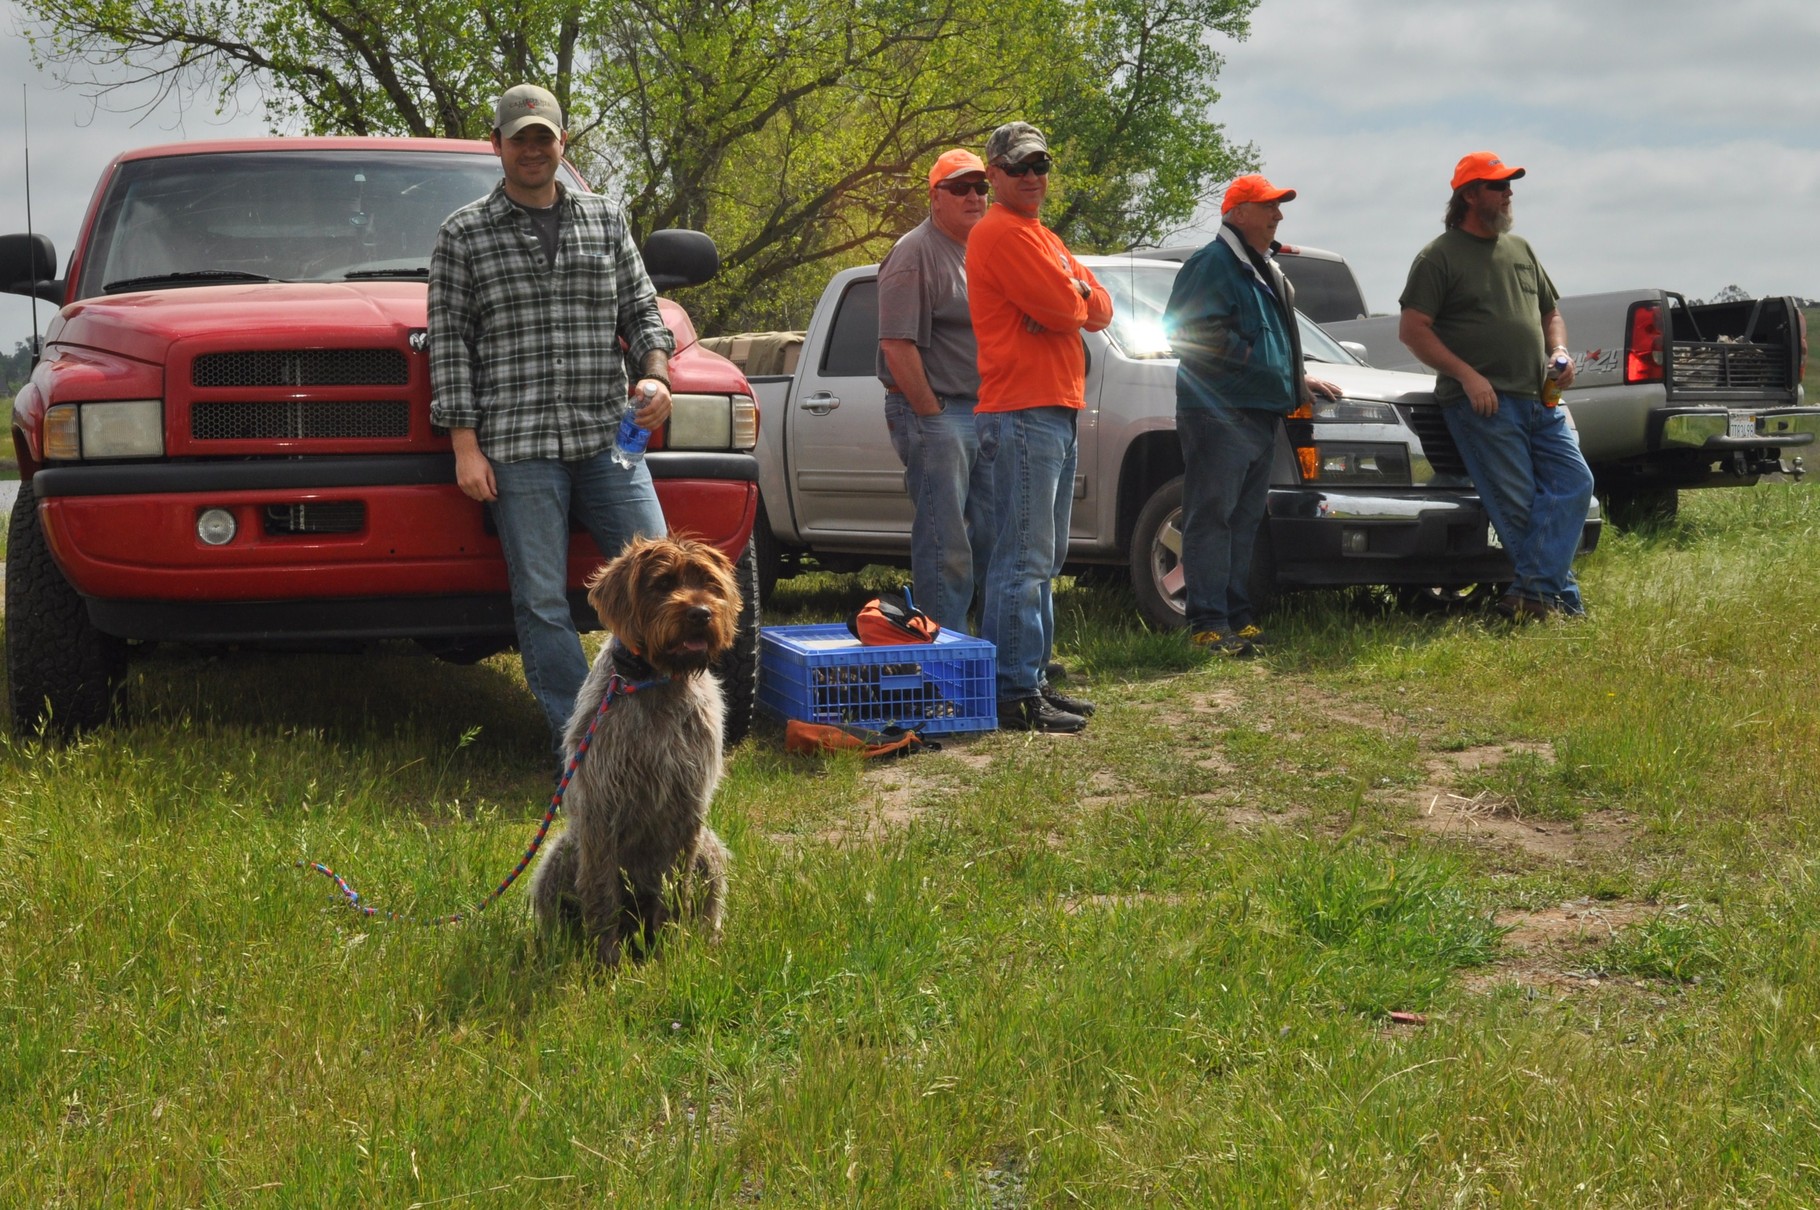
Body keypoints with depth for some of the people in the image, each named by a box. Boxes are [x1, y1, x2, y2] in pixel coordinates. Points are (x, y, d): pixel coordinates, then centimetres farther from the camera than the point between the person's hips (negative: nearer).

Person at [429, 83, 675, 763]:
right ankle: (579, 745, 4)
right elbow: (448, 341, 3)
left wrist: (655, 373, -3)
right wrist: (465, 444, -4)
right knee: (542, 603, -3)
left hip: (608, 439, 2)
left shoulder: (606, 222, 16)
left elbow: (641, 311, 18)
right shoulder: (465, 234, 8)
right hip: (518, 447, -2)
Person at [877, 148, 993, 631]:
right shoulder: (916, 253, -8)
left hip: (985, 413, 8)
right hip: (936, 414, -8)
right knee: (946, 547, -9)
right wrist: (931, 413, -16)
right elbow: (896, 344, -16)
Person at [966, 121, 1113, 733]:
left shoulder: (1041, 237, 23)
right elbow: (1063, 309, -17)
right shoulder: (1004, 232, -9)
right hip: (1024, 413, -11)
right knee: (1024, 560, -12)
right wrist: (1076, 298, 4)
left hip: (1057, 412, 11)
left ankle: (1034, 679, 21)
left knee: (1044, 560, 14)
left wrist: (1073, 297, -6)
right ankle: (1015, 694, -11)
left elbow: (1098, 309, 14)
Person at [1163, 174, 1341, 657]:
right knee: (1211, 519, -9)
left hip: (1260, 413, 10)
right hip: (1218, 413, -10)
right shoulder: (1214, 263, -9)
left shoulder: (1266, 270, 22)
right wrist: (1240, 352, -15)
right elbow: (1183, 329, -17)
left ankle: (1238, 616, 18)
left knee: (1244, 521, 12)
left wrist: (1296, 381, 23)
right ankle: (1209, 624, -9)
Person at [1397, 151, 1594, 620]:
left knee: (1574, 483, -7)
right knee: (1518, 505, -9)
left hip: (1540, 400, 7)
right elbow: (1412, 329, -8)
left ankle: (1532, 594, -10)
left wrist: (1559, 351, 7)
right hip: (1482, 401, -7)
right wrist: (1467, 375, -15)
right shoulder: (1440, 256, -1)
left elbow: (1550, 312, 29)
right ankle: (1561, 597, -2)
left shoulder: (1520, 249, 20)